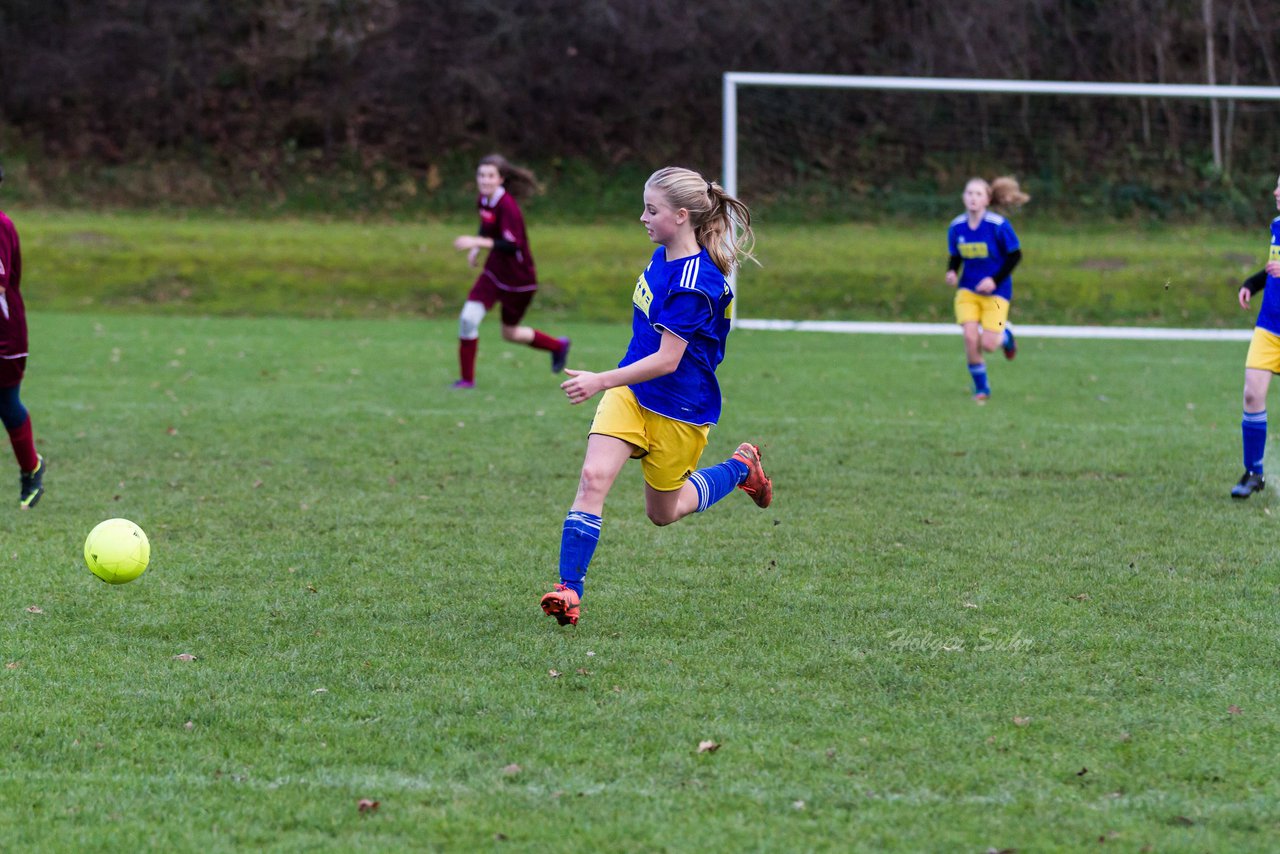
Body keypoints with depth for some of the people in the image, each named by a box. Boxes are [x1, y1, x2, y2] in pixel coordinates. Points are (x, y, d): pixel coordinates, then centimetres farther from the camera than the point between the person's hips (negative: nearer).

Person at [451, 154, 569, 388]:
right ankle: (467, 378, 6)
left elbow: (513, 245, -34)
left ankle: (558, 346, 34)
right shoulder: (485, 200, -1)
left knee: (510, 333, 8)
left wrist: (478, 242, -41)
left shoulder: (507, 206, -26)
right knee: (468, 318, -8)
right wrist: (476, 249, 5)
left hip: (519, 278, -6)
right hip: (494, 272, 6)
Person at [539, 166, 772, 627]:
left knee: (664, 512, 12)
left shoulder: (694, 284, -26)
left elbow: (667, 361, -27)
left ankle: (741, 468, 36)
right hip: (631, 394, 7)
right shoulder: (664, 257, 1)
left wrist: (602, 381, -33)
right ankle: (569, 589, -16)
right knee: (593, 477, -15)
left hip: (678, 410, -7)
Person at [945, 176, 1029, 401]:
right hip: (967, 289, 3)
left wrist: (995, 280, -17)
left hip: (995, 291, -3)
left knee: (988, 345, -8)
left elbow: (1015, 255, -8)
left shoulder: (998, 225, -16)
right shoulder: (956, 227, -3)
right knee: (970, 338, -12)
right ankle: (981, 387, 8)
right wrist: (952, 272, -13)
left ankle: (1005, 335, 31)